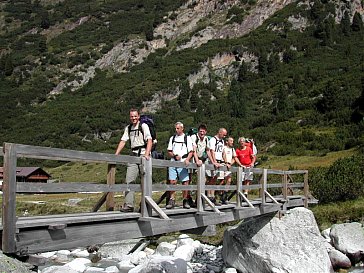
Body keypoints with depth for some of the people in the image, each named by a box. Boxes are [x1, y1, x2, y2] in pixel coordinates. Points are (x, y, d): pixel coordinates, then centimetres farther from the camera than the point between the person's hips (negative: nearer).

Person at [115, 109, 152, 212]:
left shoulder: (143, 126, -2)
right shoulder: (128, 128, 15)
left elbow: (149, 140, -12)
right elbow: (123, 141, 12)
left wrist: (147, 154, -25)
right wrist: (116, 155, 1)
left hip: (143, 154, -5)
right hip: (133, 156, 5)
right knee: (129, 179, -4)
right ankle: (128, 205, -4)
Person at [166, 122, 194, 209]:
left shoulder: (187, 138, 7)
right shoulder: (172, 138, 16)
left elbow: (191, 151, 3)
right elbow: (169, 151, 15)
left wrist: (187, 159, -14)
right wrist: (175, 156, -5)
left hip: (183, 163, -2)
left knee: (185, 182, -3)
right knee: (172, 181, -4)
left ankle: (185, 201, 7)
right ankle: (172, 200, 0)